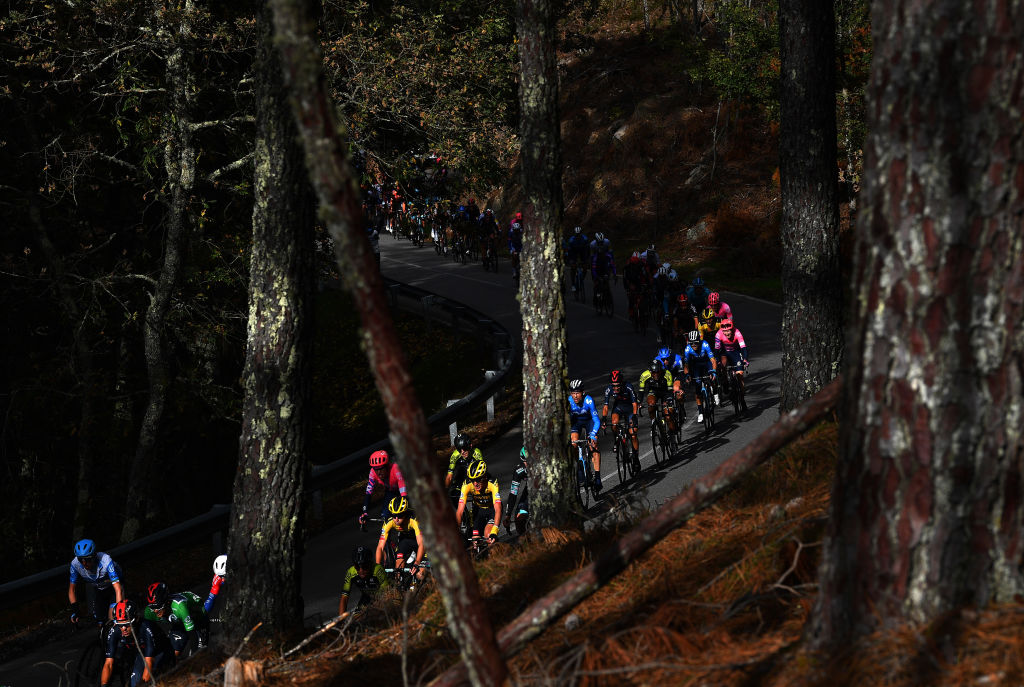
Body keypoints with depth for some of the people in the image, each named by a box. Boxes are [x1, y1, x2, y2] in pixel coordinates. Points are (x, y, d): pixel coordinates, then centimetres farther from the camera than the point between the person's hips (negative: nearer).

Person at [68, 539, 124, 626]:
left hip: (111, 587, -3)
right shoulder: (75, 563, -28)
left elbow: (118, 589, -42)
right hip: (93, 588, 3)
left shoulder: (105, 561, -39)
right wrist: (74, 610, -20)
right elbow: (72, 588, -12)